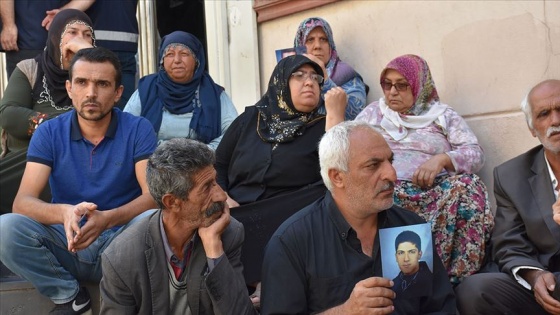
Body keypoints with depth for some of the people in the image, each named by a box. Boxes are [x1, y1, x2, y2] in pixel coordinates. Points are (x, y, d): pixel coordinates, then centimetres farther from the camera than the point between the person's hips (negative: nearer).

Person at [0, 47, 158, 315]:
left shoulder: (138, 130, -7)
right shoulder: (48, 133, -4)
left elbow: (153, 195, -17)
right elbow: (22, 202, -15)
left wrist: (107, 219, -37)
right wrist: (64, 213, -38)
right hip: (67, 243, 2)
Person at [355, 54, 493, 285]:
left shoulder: (443, 115, 18)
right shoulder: (373, 112, 24)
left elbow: (476, 153, 6)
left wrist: (441, 159, -13)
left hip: (434, 194, 0)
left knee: (467, 185, -32)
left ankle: (456, 278, -31)